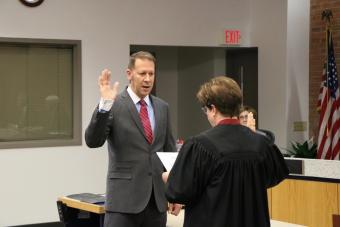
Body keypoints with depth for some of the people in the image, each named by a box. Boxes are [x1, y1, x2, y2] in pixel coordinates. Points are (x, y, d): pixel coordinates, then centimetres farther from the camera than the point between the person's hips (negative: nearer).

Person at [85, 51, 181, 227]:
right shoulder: (114, 105, -6)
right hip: (124, 198, -5)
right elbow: (93, 141, -17)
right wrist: (105, 105, -28)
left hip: (157, 199, 5)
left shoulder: (162, 107, 11)